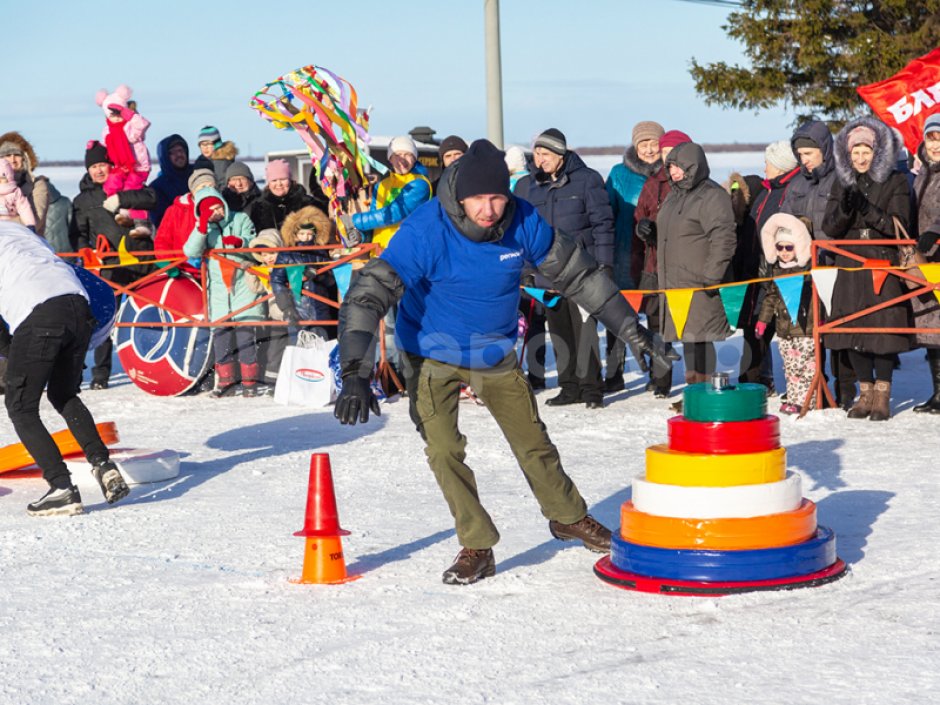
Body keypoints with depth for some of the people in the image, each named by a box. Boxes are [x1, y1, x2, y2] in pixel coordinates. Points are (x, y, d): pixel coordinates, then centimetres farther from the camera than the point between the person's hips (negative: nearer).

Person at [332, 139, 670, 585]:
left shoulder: (524, 222, -18)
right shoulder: (425, 231, -28)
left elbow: (578, 274, -3)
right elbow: (367, 295, -31)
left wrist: (628, 327, 2)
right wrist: (355, 375, -41)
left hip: (497, 353, 3)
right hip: (433, 357, -3)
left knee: (533, 442, 12)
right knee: (443, 451, -12)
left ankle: (569, 517, 36)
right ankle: (477, 547, 4)